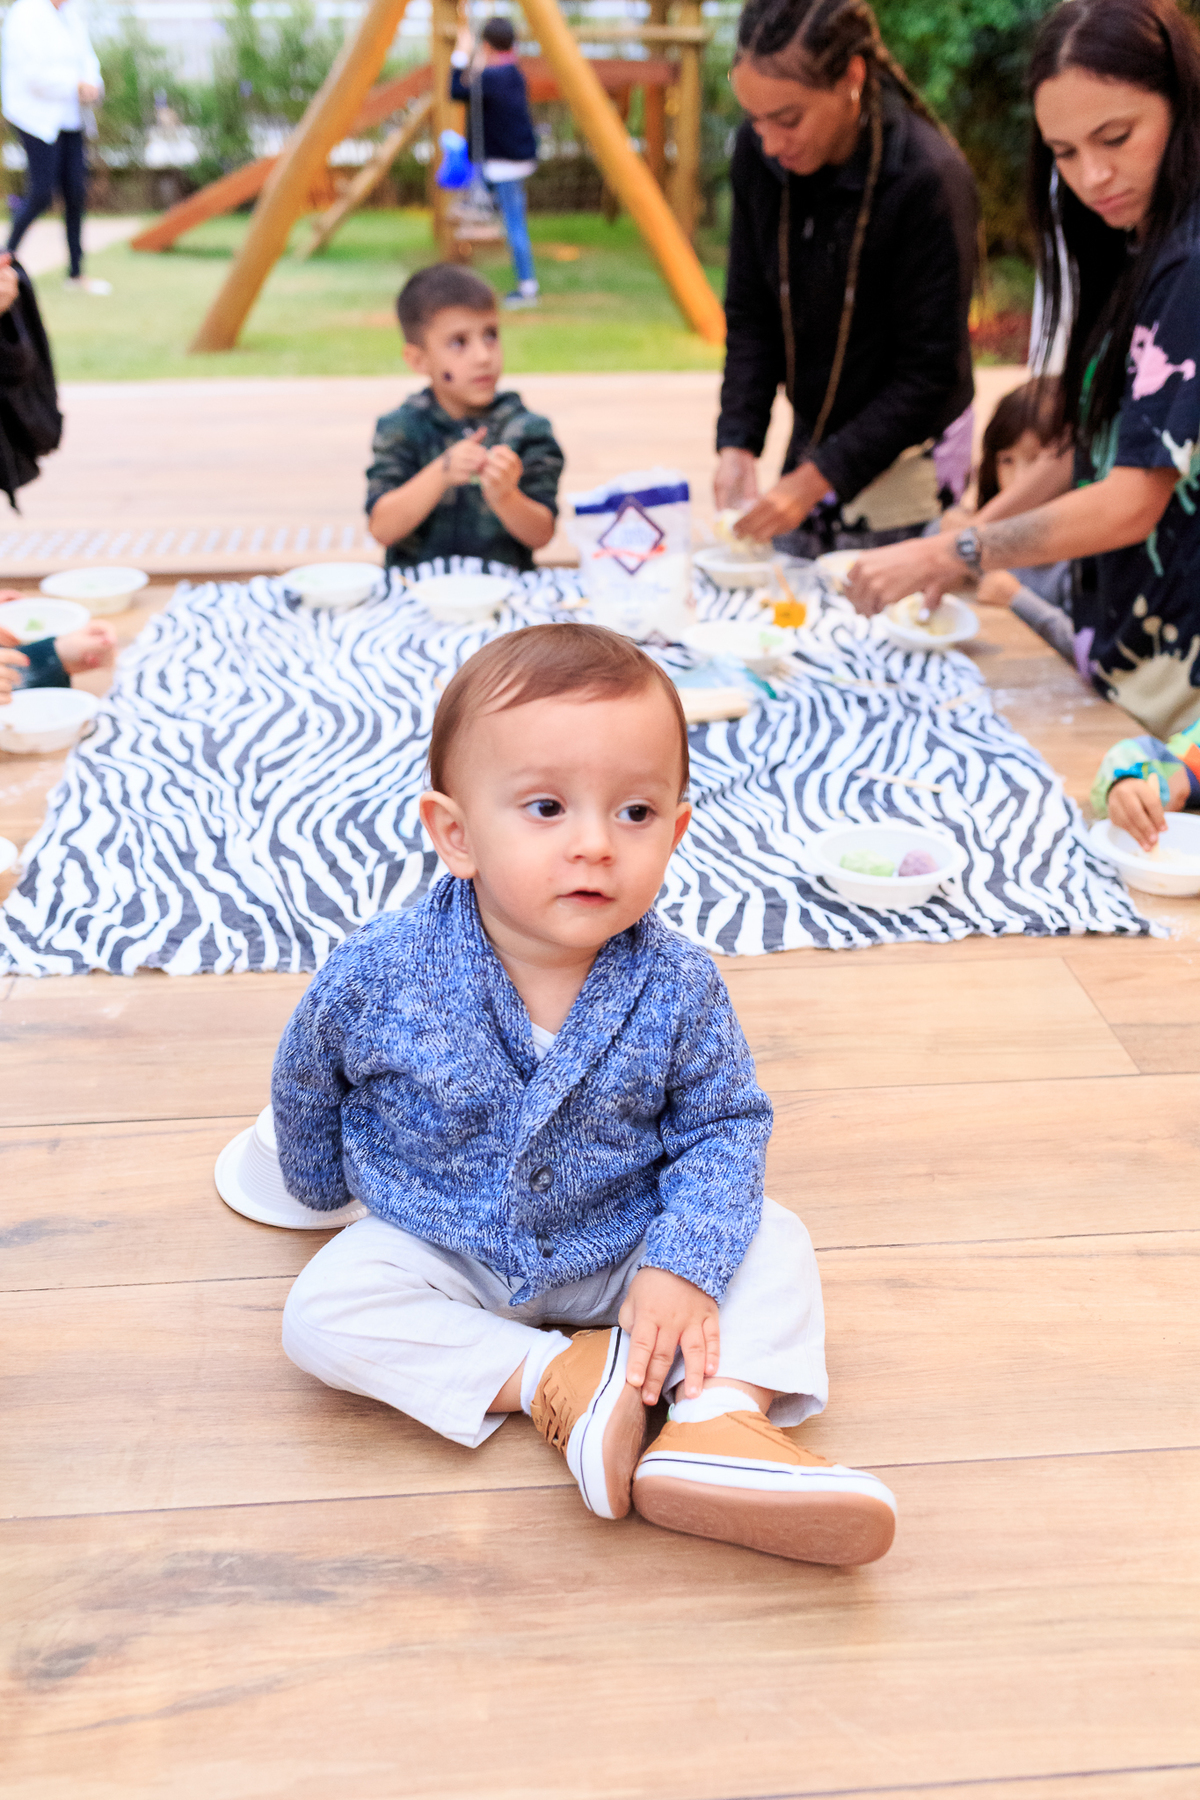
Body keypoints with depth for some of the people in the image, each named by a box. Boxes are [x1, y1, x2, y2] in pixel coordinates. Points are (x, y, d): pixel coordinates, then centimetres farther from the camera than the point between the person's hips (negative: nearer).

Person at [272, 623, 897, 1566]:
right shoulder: (378, 974, -22)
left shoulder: (680, 988, -20)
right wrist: (322, 1185, 16)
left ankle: (722, 1417, -29)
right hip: (440, 1255, -1)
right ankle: (554, 1376, -22)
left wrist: (685, 1262, -22)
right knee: (324, 1310, -23)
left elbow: (725, 1124, -8)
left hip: (621, 1253, 1)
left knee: (773, 1241, -12)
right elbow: (305, 1085, -1)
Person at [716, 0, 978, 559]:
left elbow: (930, 372, -19)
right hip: (814, 440, 5)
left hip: (906, 453, -5)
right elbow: (750, 317, 0)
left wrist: (816, 478, -24)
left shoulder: (931, 180, -23)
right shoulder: (756, 152, -7)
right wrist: (737, 443, -13)